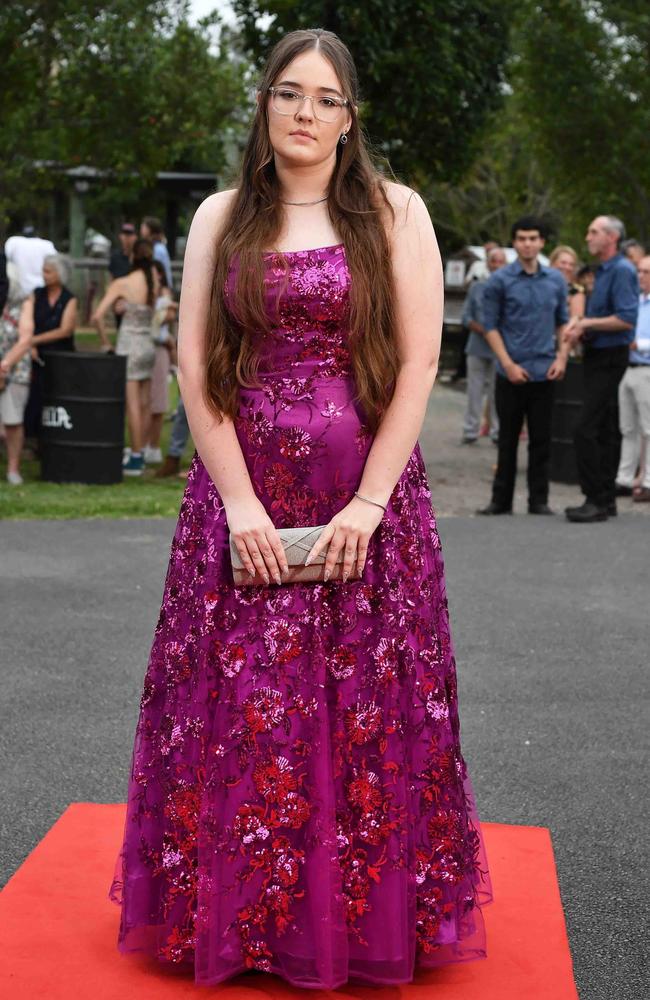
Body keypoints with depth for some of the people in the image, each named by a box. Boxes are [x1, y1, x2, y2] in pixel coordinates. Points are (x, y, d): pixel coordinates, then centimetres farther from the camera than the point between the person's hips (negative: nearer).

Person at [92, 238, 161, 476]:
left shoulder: (122, 284, -12)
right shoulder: (154, 280, -1)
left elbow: (97, 317, -16)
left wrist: (105, 342, -2)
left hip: (129, 347, -5)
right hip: (148, 346, 5)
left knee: (133, 405, -2)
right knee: (144, 405, 11)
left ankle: (135, 458, 0)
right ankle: (139, 454, 20)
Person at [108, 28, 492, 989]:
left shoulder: (395, 213, 3)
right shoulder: (221, 217, 8)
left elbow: (418, 364, -3)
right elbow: (195, 365, 2)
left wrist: (368, 502, -11)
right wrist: (238, 502, -8)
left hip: (366, 501, -1)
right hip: (242, 499, 2)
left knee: (366, 714, 3)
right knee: (241, 710, 4)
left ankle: (368, 924, 19)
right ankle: (236, 918, 20)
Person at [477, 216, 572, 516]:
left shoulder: (556, 280, 7)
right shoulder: (500, 280, -3)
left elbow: (563, 322, 13)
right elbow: (490, 325, -4)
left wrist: (562, 357, -1)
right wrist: (508, 364, -11)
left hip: (545, 373, 2)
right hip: (511, 373, -2)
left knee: (541, 440, 5)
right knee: (508, 439, 5)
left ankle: (539, 500, 13)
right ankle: (501, 500, 13)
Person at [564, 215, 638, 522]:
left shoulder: (622, 270, -14)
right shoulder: (603, 270, 16)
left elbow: (626, 320, -22)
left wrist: (587, 324, -16)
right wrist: (581, 325, 6)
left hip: (609, 358, -10)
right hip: (598, 357, 10)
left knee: (586, 429, -14)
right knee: (607, 430, 12)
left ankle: (596, 499, -11)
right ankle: (606, 499, 17)